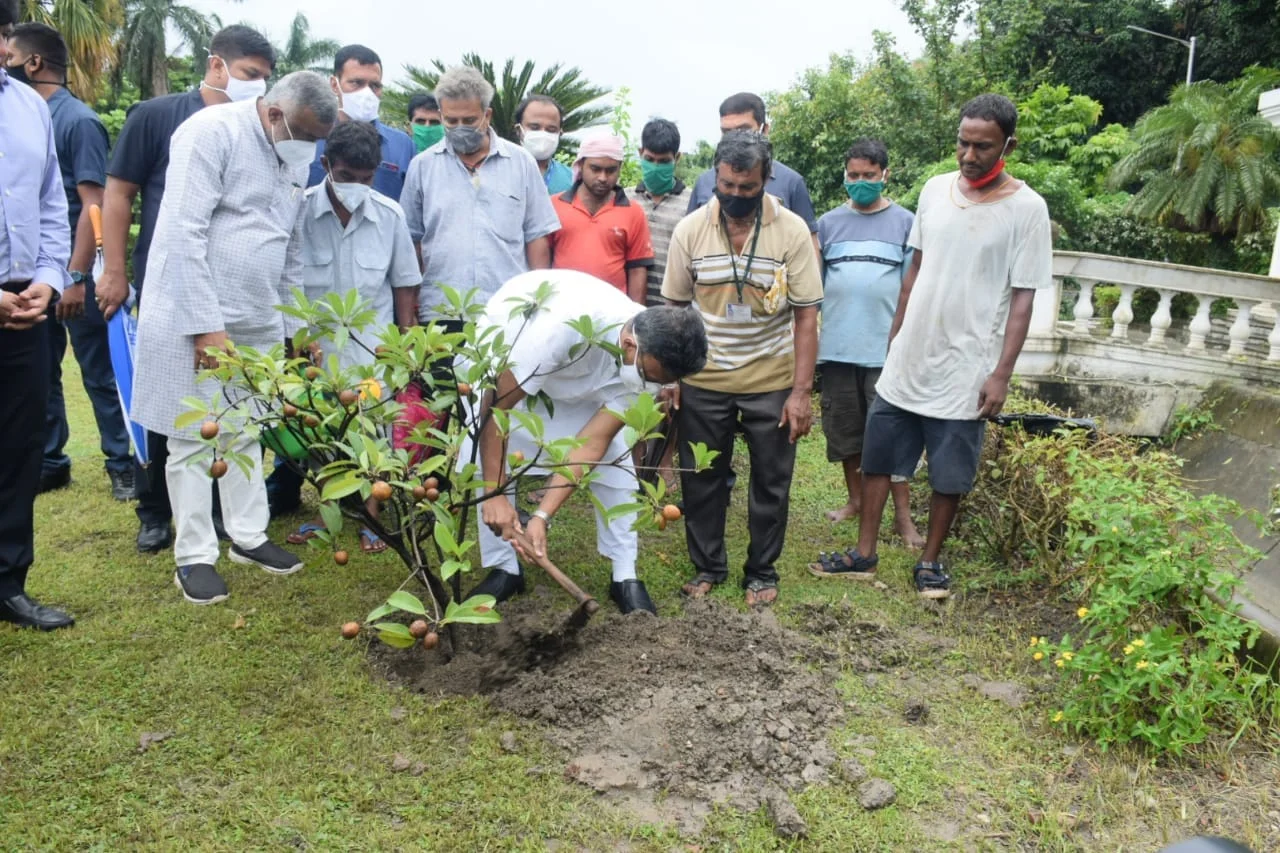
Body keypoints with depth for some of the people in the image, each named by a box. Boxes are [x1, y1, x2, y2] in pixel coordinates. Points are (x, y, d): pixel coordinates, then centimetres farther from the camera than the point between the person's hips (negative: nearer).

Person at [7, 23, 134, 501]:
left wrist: (77, 277, -19)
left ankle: (122, 465, 11)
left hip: (71, 272, -7)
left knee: (98, 373, 1)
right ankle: (48, 463, 23)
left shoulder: (78, 121, -9)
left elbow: (93, 204, -14)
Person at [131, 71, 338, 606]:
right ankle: (194, 555, 12)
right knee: (193, 440, 2)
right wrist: (207, 325, -20)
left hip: (257, 322, 7)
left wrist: (292, 328, 16)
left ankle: (248, 536, 26)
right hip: (193, 318, -6)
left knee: (245, 435, 14)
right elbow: (184, 233, -18)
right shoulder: (213, 131, -12)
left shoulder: (296, 158, 11)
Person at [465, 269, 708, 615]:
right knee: (485, 458, -15)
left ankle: (625, 576, 4)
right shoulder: (563, 325, -46)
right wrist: (495, 494, -34)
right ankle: (504, 569, 4)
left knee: (614, 458, -9)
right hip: (504, 345, -3)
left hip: (584, 373, 3)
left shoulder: (651, 356, -28)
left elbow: (592, 442, -26)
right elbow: (496, 406, -37)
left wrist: (542, 516, -32)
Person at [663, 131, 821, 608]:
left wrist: (802, 392, -12)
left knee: (771, 482, 9)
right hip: (703, 381, 2)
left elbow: (806, 316, -8)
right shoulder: (690, 230, -4)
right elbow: (675, 309, 3)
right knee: (701, 479, 12)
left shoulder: (792, 231, -9)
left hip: (772, 383, -1)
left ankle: (762, 571, 29)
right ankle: (707, 566, 31)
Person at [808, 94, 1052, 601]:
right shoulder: (936, 190, 3)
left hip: (966, 369, -4)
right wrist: (895, 334, 14)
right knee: (876, 455, 10)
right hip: (907, 358, 5)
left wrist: (1001, 373, -14)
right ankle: (864, 555, 24)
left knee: (950, 473, 8)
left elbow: (1022, 298, -9)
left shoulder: (1026, 209, -10)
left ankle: (930, 562, 26)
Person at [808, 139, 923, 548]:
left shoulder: (904, 222, 3)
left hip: (885, 348, -3)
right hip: (836, 346, 3)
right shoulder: (829, 222, 8)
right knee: (844, 429, 11)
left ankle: (903, 514, 6)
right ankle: (856, 500, 26)